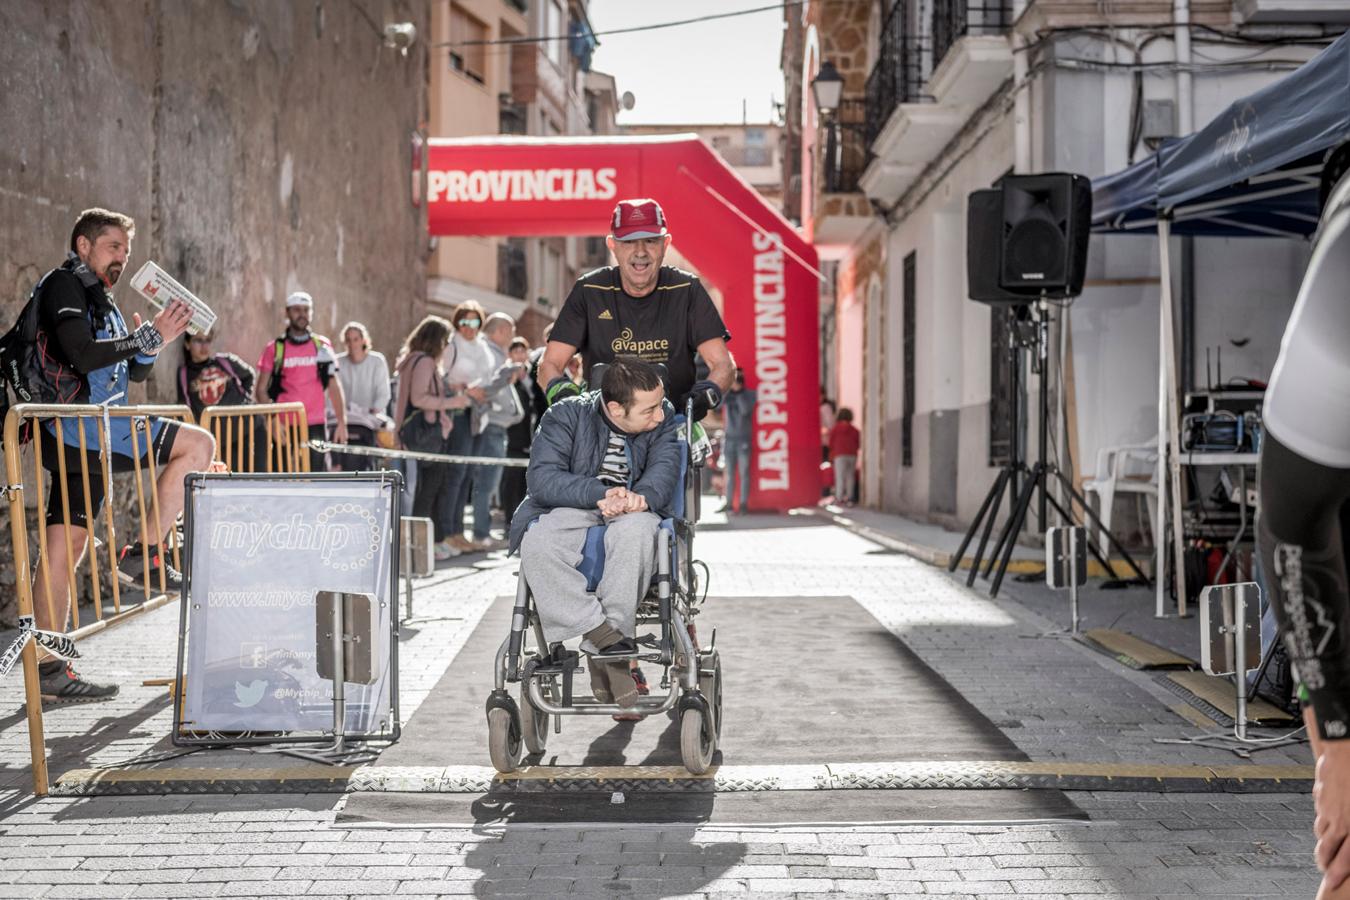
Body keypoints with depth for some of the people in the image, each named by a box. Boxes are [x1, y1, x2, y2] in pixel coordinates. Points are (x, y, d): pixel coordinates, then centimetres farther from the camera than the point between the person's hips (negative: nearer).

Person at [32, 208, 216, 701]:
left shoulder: (100, 299, 26)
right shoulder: (64, 285, -4)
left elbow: (135, 373, 24)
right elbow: (81, 355, -19)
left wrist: (148, 346, 3)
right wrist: (149, 337, -14)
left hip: (88, 435, 10)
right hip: (80, 427, -10)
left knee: (65, 547, 5)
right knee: (198, 444, -9)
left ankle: (49, 671, 4)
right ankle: (146, 553, -9)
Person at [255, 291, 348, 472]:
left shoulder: (322, 346, 7)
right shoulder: (275, 348, 3)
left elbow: (334, 386, 9)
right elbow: (261, 390, 3)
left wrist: (342, 422, 2)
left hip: (315, 426, 1)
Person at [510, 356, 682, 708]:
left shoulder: (663, 420, 2)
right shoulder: (566, 415, -5)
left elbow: (664, 471, -12)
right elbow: (542, 478, -15)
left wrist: (640, 498, -37)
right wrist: (600, 494, -31)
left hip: (631, 516, 1)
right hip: (571, 511, -1)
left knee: (635, 529, -37)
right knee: (536, 544, -34)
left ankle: (602, 652, -32)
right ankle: (610, 639, -33)